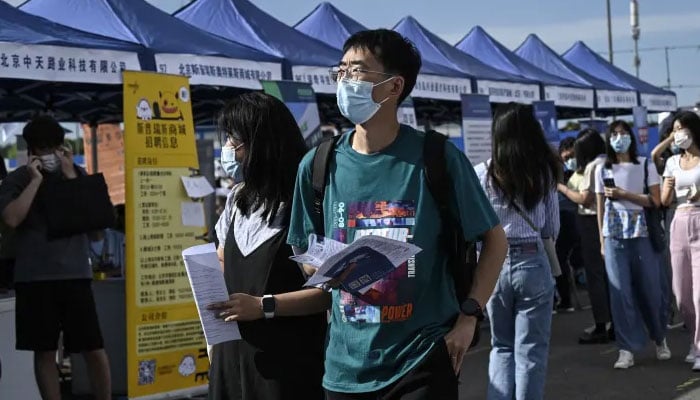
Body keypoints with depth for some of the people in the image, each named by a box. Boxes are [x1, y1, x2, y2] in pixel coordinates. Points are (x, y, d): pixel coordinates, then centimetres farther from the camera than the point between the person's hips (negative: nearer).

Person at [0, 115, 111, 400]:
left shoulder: (77, 174, 10)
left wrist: (70, 176, -5)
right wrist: (35, 180, -10)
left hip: (75, 273, 1)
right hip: (35, 277, -1)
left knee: (94, 349, 1)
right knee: (45, 351, 5)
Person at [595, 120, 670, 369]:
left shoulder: (646, 166, 4)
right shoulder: (602, 170, 9)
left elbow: (655, 201, -4)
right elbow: (601, 208, 10)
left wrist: (623, 194, -11)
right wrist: (602, 241, 6)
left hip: (642, 234, -1)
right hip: (614, 236, 1)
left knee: (650, 289, 3)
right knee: (620, 291, -3)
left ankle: (660, 339, 26)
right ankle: (627, 349, 1)